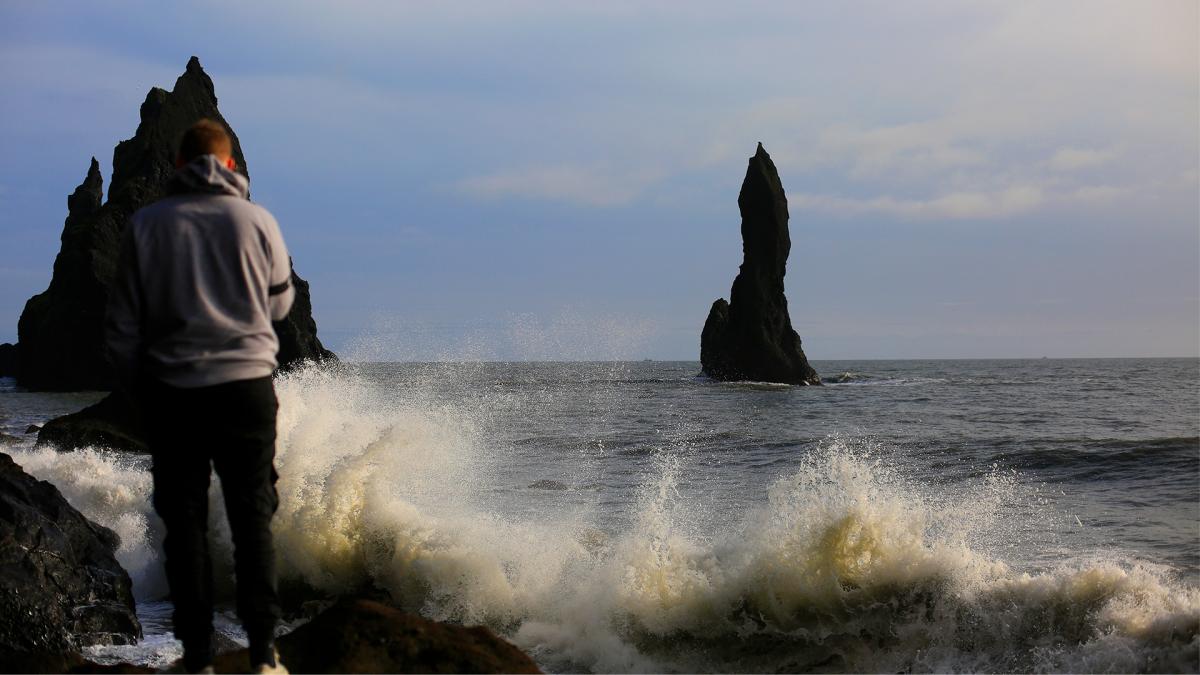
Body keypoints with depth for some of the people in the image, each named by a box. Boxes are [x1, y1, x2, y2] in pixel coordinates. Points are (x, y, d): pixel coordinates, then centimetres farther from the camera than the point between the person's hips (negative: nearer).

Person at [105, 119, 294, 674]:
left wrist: (139, 389, 14)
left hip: (173, 393, 0)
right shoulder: (257, 220, -2)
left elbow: (121, 324, 2)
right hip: (247, 385, 0)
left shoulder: (147, 224, -1)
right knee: (252, 521, 8)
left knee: (184, 524, 8)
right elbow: (280, 304, 10)